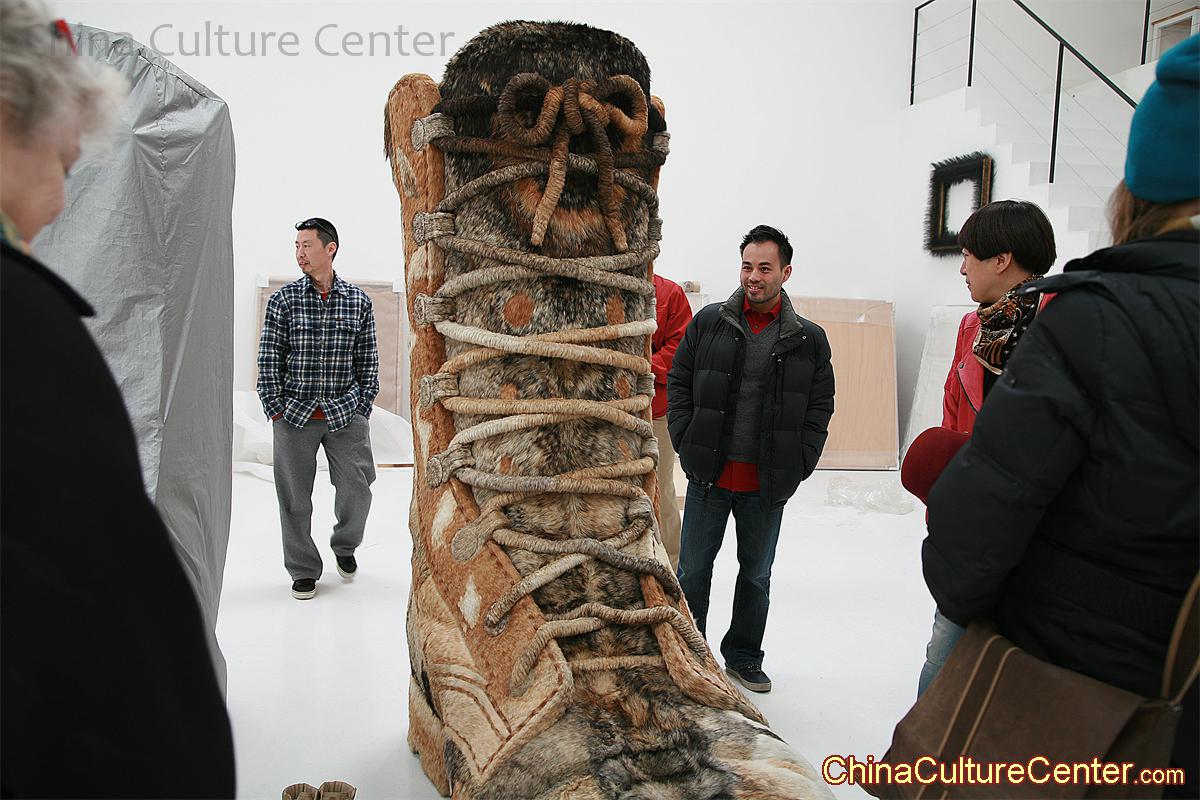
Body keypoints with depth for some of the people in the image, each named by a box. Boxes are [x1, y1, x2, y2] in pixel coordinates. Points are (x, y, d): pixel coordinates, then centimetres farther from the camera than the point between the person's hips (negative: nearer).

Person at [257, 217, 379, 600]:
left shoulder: (359, 301, 3)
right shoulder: (283, 300, 1)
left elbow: (368, 361, 7)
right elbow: (269, 360, 2)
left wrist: (362, 410, 3)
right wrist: (275, 410, -3)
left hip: (345, 414, 1)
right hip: (294, 415, 0)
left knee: (357, 489, 1)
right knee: (295, 497, 4)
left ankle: (345, 545, 30)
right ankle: (303, 569, 21)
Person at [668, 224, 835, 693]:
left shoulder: (810, 339, 1)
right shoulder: (708, 322, 0)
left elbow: (820, 408, 4)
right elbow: (678, 383, 3)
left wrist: (797, 467, -5)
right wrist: (688, 445, -6)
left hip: (768, 483, 1)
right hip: (709, 475, 0)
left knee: (756, 574, 16)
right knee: (693, 568, 9)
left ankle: (743, 657, 34)